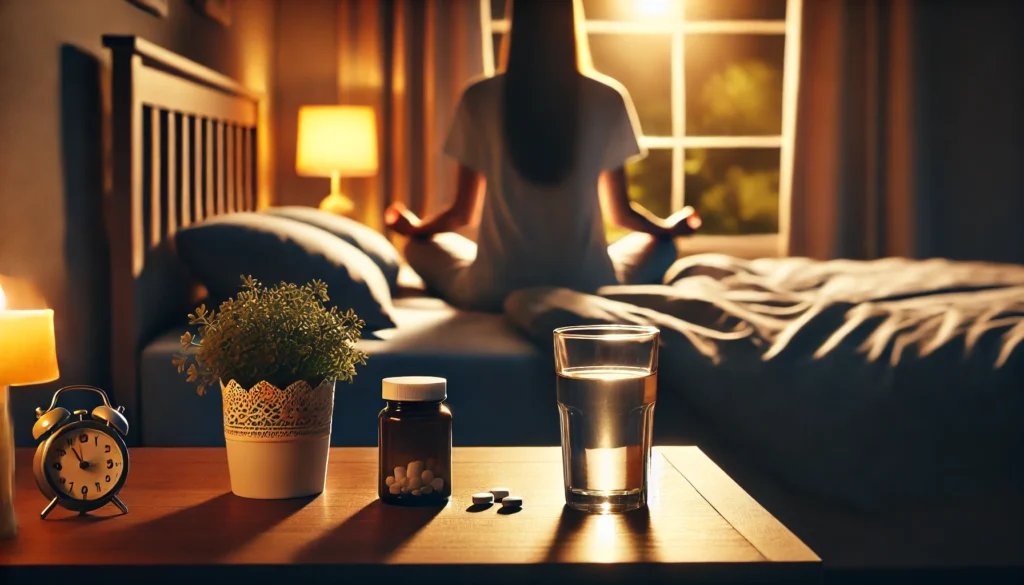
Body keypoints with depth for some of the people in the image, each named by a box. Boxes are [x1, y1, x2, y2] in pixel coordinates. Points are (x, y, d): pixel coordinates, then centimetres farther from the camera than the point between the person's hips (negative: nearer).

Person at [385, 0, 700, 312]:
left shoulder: (479, 98, -3)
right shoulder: (607, 99, -3)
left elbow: (462, 211, 5)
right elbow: (621, 212, 5)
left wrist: (417, 227, 28)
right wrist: (667, 227, 27)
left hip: (494, 293, 0)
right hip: (588, 287, 1)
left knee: (420, 247, 29)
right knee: (661, 245, 29)